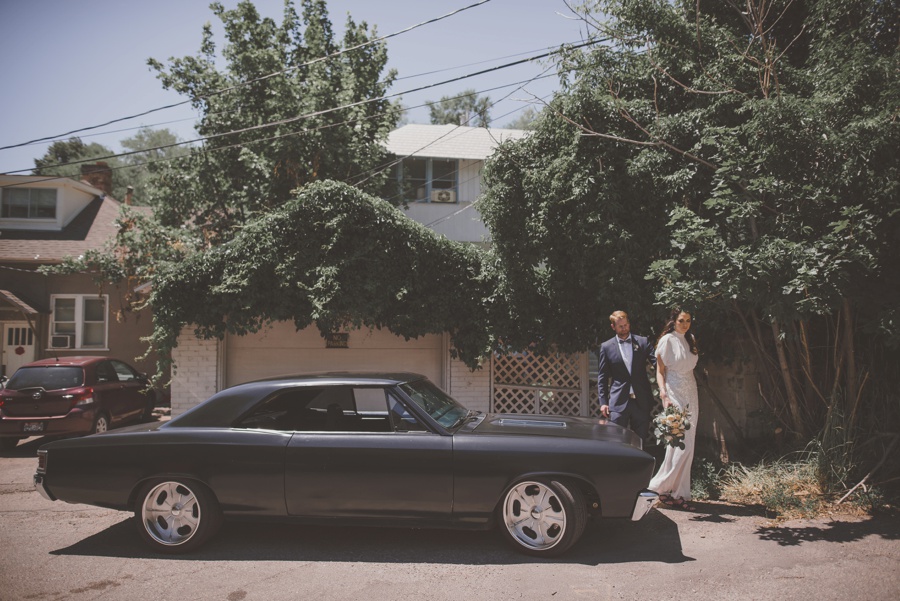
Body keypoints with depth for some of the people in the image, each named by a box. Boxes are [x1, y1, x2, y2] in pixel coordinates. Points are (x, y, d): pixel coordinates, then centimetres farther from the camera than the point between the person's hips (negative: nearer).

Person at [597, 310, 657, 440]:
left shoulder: (642, 342, 7)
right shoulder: (606, 347, 4)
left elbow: (657, 364, 2)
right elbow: (602, 377, 6)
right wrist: (603, 402, 0)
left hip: (641, 401, 1)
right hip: (618, 402, -1)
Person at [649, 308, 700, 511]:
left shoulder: (690, 340, 13)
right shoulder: (667, 340, -7)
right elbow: (660, 371, -7)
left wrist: (696, 401, 16)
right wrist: (664, 395, -21)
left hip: (690, 395, 7)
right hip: (674, 395, -7)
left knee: (687, 447, 5)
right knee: (681, 445, -13)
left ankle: (679, 494, 10)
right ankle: (661, 486, -1)